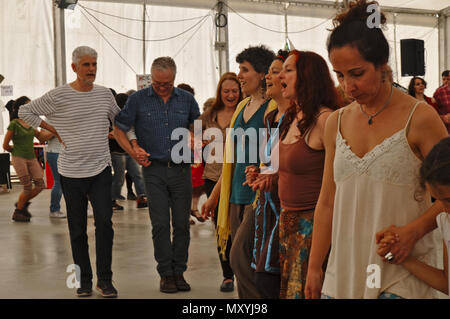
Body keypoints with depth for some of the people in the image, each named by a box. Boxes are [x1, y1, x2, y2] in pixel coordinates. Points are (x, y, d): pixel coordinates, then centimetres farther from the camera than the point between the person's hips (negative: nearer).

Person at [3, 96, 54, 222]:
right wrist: (17, 151, 9)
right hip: (19, 159, -7)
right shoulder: (14, 124, -9)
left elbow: (41, 137, 13)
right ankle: (17, 212, 13)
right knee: (28, 187, -6)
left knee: (40, 185, 1)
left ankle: (23, 203, 23)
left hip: (32, 158, 7)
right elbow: (5, 145, -5)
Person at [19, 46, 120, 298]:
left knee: (104, 222, -10)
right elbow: (25, 112, 2)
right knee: (78, 229, 6)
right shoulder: (59, 95, -5)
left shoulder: (105, 94, 6)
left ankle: (105, 279, 1)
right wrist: (55, 131, -1)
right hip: (72, 172, -1)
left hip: (101, 169, 2)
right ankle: (84, 280, 18)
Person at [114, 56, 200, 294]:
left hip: (182, 169, 2)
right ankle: (166, 273, 6)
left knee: (182, 223, 4)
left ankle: (179, 271, 14)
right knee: (160, 224, -3)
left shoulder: (186, 99, 7)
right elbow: (119, 128, 6)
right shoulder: (138, 100, 0)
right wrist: (133, 152, -3)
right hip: (155, 170, -2)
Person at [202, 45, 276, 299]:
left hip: (260, 195, -8)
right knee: (241, 260, 8)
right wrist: (215, 196, 23)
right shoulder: (243, 107, 16)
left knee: (240, 257, -14)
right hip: (237, 196, 8)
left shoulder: (273, 109, -9)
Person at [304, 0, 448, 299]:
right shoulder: (336, 123, 9)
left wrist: (412, 231, -19)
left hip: (400, 274, -4)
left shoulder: (419, 118, -6)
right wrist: (314, 268, 12)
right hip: (344, 269, 5)